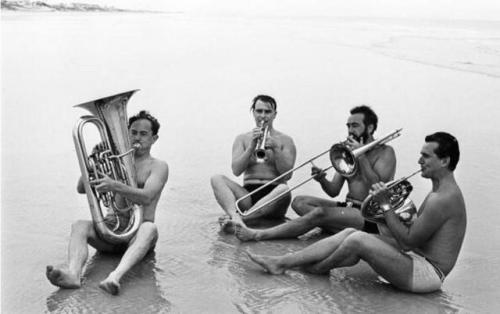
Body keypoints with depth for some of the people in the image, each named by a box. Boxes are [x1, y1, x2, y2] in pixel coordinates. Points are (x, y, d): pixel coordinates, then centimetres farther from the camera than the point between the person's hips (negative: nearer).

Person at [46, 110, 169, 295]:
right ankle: (73, 274, -51)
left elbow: (146, 197, -16)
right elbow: (82, 188, 8)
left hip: (136, 233, -4)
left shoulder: (158, 166, 5)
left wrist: (115, 186, -34)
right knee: (79, 225, -24)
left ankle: (115, 276, -62)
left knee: (149, 228, -37)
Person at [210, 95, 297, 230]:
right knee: (217, 179, -22)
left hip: (273, 196, -2)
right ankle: (235, 217, -46)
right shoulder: (242, 139, 16)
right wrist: (251, 147, -11)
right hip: (248, 196, 2)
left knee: (284, 189, -36)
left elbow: (287, 175, -2)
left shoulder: (285, 140, 11)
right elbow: (236, 171, 0)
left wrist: (276, 149, -14)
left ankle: (236, 218, -40)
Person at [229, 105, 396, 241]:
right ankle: (344, 231, -26)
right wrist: (322, 180, -14)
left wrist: (361, 157, -15)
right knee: (299, 202, -11)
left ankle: (258, 235, -31)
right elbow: (334, 191, 9)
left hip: (371, 216, -7)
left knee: (320, 213, -30)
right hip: (348, 207, 8)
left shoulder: (385, 152, -2)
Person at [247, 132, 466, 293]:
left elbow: (408, 241, -20)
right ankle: (281, 263, -3)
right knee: (350, 233, -1)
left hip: (428, 273, -10)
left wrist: (385, 205, -15)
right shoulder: (440, 191, 14)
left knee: (357, 240, -23)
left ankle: (317, 269, 7)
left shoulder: (443, 199, -20)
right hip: (417, 257, 10)